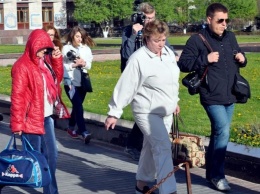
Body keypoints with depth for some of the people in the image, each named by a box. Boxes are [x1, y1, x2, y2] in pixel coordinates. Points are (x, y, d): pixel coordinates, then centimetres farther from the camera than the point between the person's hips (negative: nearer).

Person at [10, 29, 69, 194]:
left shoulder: (44, 61, 9)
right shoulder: (22, 66, -15)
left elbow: (57, 79, 16)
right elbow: (17, 96, -17)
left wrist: (56, 59, 1)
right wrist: (17, 123, -19)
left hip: (47, 117, 8)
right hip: (31, 119, -8)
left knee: (51, 155, 13)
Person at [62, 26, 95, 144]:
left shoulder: (86, 48, 5)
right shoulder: (66, 48, -5)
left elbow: (89, 65, 4)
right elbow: (62, 66, -9)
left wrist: (84, 63, -16)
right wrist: (74, 65, -20)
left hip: (82, 82, 5)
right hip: (70, 82, -5)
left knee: (77, 106, 16)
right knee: (78, 107, -13)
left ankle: (71, 128, 35)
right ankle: (84, 132, -19)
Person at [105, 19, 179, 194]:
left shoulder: (169, 53, 3)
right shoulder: (138, 59, -19)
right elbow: (125, 87, -18)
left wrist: (174, 101, 24)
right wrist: (114, 113, -17)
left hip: (166, 111, 7)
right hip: (147, 112, -7)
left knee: (152, 147, 16)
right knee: (163, 148, -16)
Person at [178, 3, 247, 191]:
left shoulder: (230, 37, 11)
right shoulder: (197, 40, -8)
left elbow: (238, 59, 24)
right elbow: (183, 63, -9)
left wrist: (242, 59, 1)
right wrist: (205, 59, -19)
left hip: (230, 96, 7)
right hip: (212, 97, -7)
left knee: (218, 133, 14)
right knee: (223, 132, -16)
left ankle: (211, 171, 27)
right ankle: (217, 175, -2)